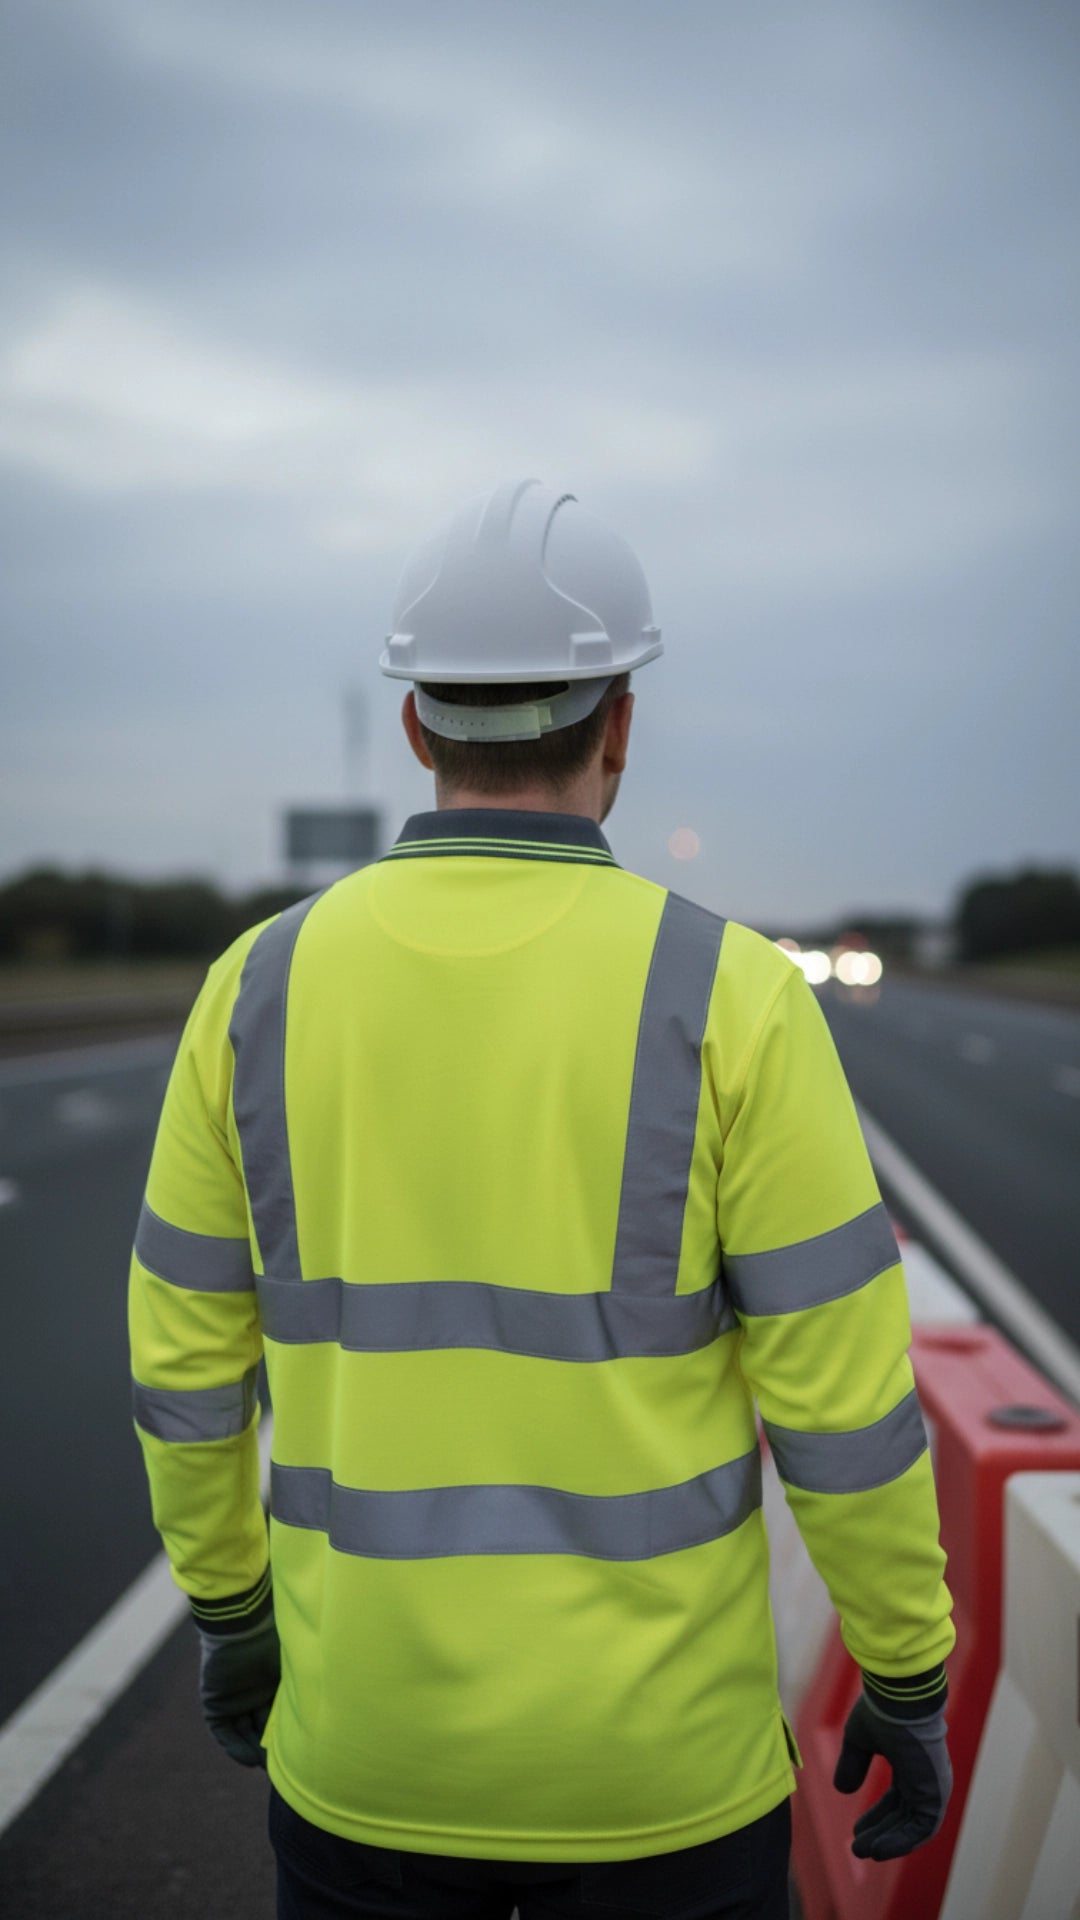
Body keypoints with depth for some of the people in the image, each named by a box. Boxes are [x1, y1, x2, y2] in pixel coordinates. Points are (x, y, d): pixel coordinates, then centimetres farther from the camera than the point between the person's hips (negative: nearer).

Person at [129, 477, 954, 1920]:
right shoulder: (728, 995, -16)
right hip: (657, 1750, -2)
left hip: (370, 1733, 3)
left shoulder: (263, 987, -7)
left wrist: (226, 1607, 16)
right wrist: (910, 1686, 2)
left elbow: (187, 1358, 1)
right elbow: (843, 1400, -13)